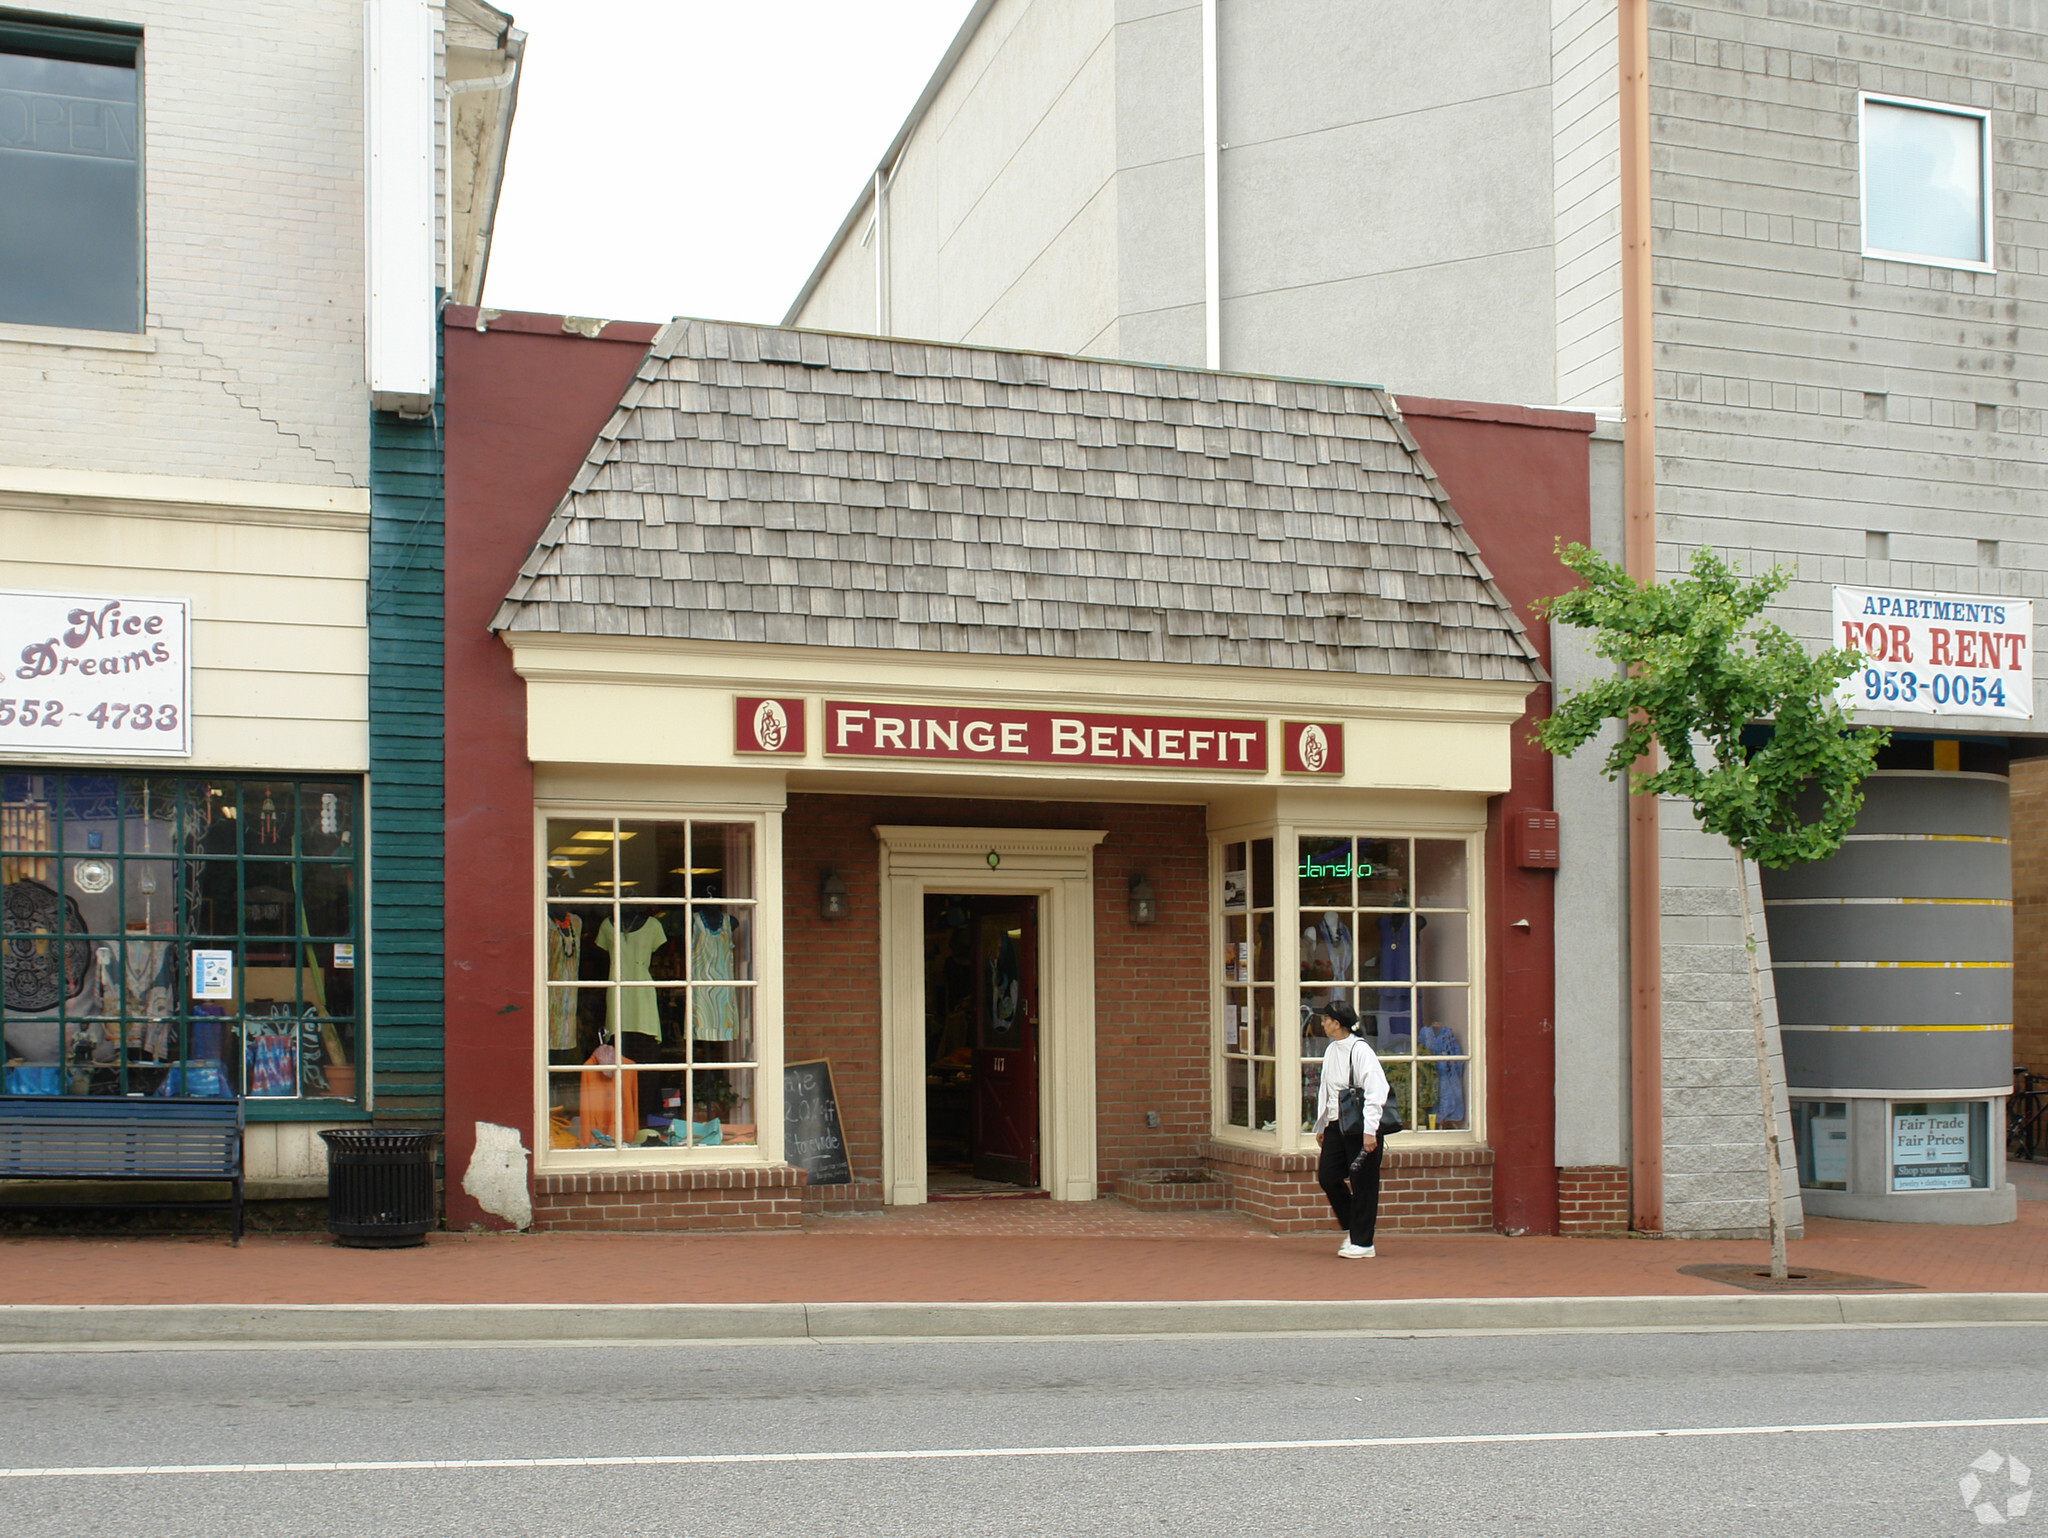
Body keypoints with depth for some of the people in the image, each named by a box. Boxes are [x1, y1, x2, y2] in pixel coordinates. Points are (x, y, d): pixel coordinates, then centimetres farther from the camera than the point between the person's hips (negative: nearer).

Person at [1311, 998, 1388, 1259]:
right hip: (1336, 1126, 8)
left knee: (1362, 1184, 0)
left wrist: (1369, 1131, -22)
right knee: (1327, 1177, 5)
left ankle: (1361, 1242, 9)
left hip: (1360, 1127, -8)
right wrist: (1321, 1126, 21)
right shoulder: (1331, 1051, 11)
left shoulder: (1359, 1049, -14)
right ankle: (1351, 1227, 24)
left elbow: (1375, 1091, -19)